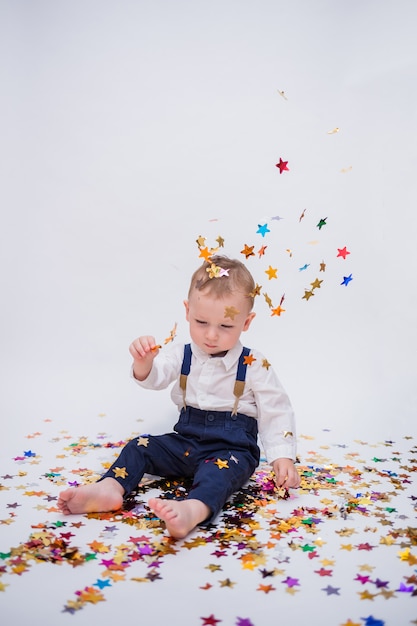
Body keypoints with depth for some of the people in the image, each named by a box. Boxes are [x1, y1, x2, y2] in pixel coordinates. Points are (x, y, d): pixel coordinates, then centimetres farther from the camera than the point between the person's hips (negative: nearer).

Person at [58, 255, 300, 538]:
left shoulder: (254, 365, -7)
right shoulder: (182, 355, 2)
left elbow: (276, 411, -5)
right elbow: (154, 377, -14)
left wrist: (283, 456, -16)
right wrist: (143, 363, -39)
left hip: (232, 448, -5)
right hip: (186, 442, 5)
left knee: (223, 468, -36)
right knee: (141, 447, -11)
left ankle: (194, 509, -63)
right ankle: (110, 488, -31)